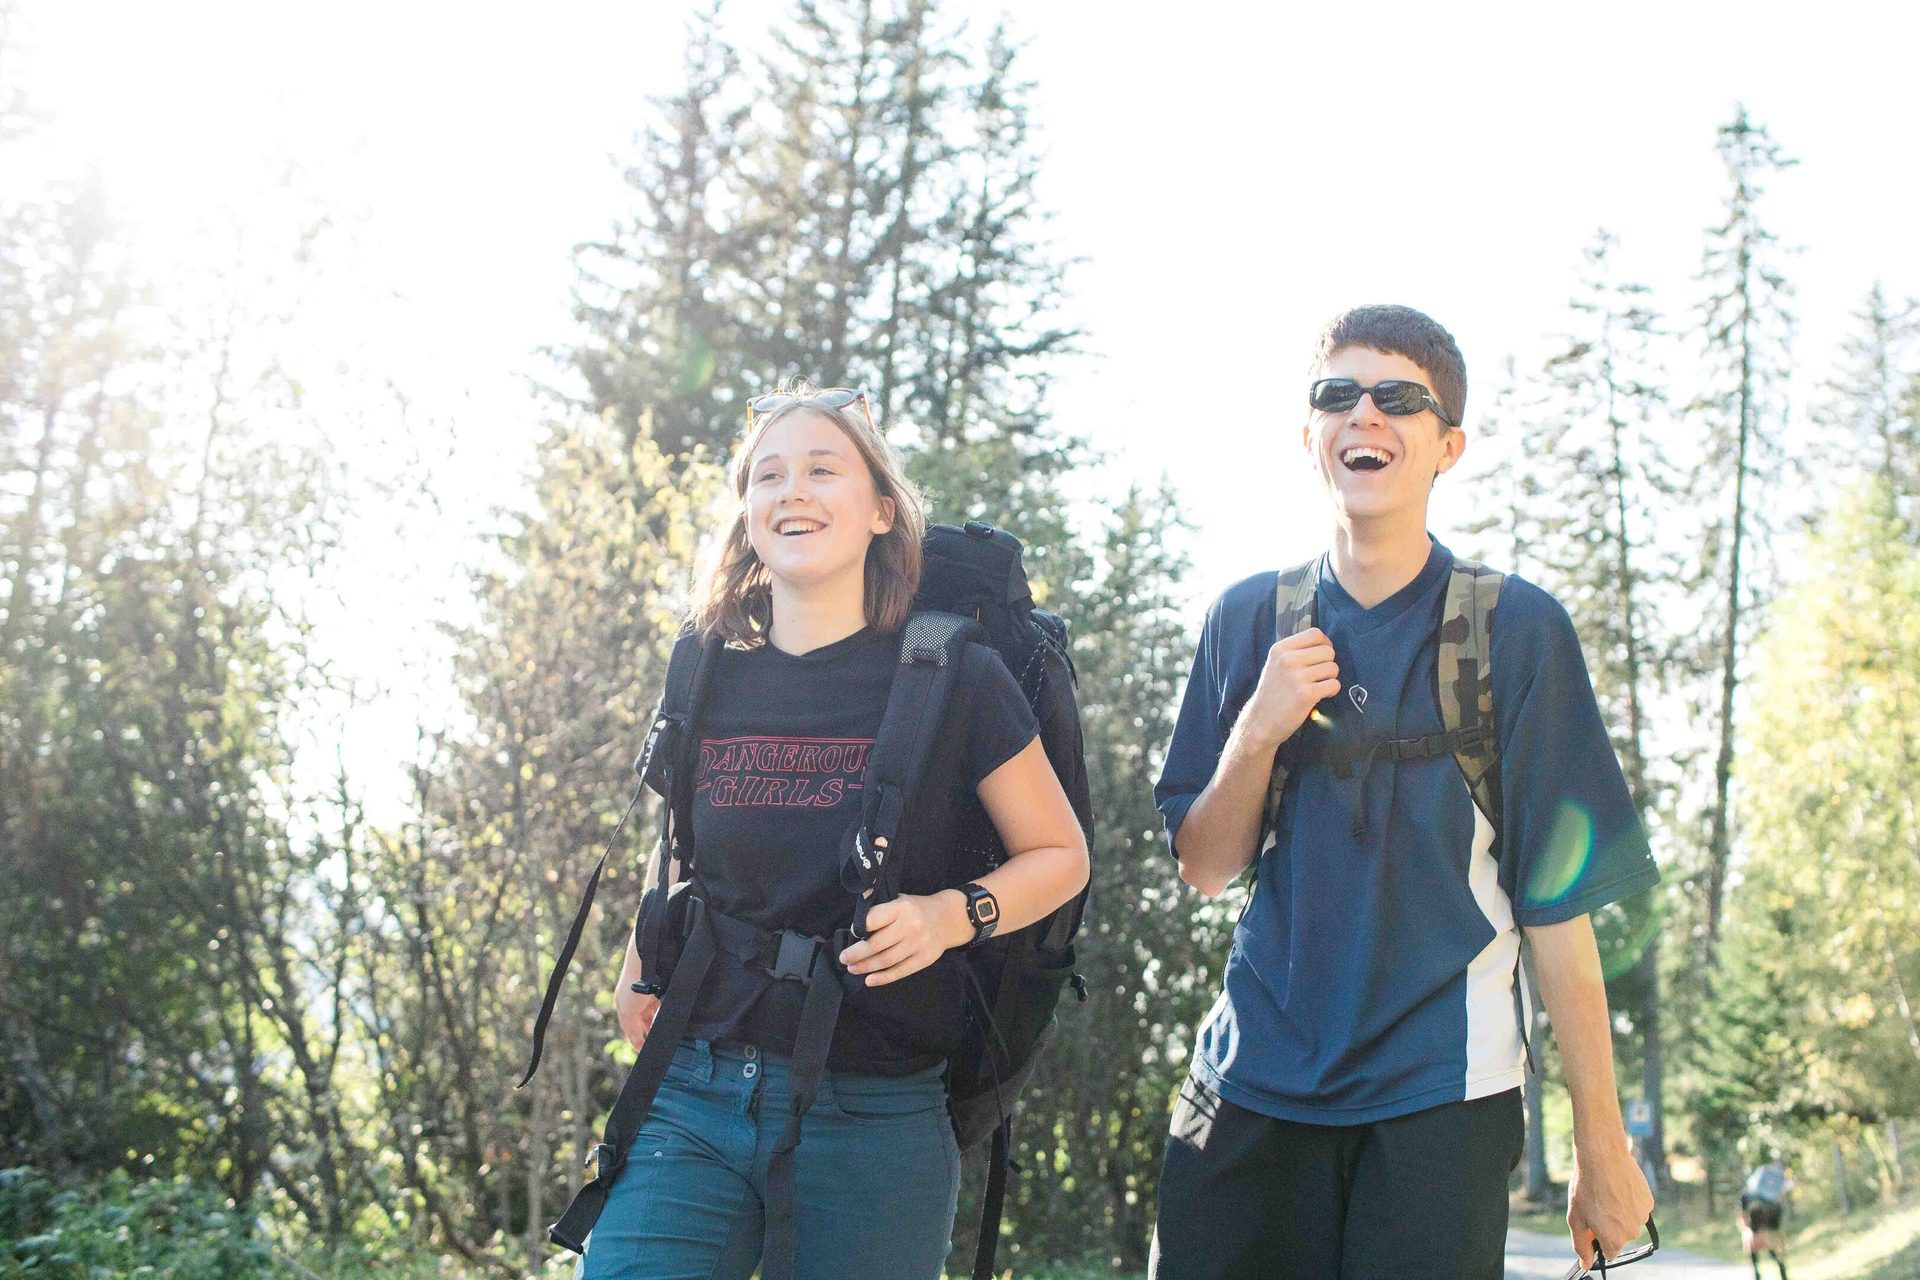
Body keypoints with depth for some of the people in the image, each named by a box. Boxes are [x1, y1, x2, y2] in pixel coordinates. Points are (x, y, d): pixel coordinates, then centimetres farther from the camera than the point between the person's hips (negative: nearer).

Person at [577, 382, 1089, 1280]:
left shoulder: (953, 679, -4)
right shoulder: (705, 683, 6)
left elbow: (1059, 856, 3)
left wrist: (951, 915, -15)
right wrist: (641, 966, 11)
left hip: (871, 1119, -2)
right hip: (693, 1097, 3)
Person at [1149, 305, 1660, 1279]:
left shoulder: (1515, 629, -3)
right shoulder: (1248, 619, 5)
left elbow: (1556, 900, -4)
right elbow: (1204, 869, 6)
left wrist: (1602, 1148, -4)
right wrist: (1257, 733, -12)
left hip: (1439, 1094, -2)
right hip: (1253, 1081, 3)